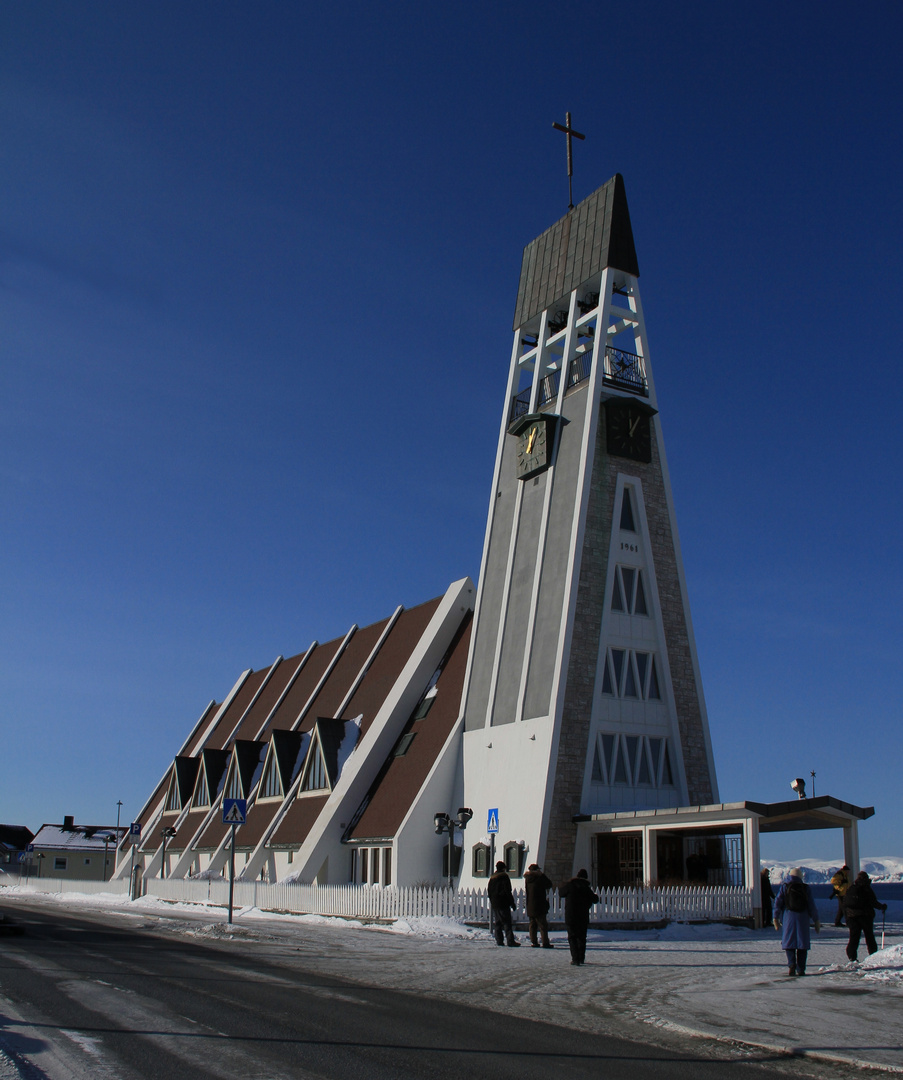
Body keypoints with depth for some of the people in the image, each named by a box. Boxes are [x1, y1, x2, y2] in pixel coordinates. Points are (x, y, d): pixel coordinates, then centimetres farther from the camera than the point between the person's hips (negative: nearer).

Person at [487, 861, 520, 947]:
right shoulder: (504, 876, -7)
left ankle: (499, 941, 6)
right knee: (507, 923, -8)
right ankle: (510, 941, -14)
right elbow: (508, 891, -12)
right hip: (503, 904, -7)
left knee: (498, 923, 10)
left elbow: (489, 890, 18)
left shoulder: (492, 878, 15)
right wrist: (512, 903, -9)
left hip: (494, 904, 7)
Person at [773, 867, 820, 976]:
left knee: (789, 942, 5)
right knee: (802, 943, 7)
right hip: (803, 918, 0)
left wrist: (776, 918, 6)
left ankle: (792, 964, -16)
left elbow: (778, 903, 0)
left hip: (788, 918, 0)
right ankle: (800, 969, 4)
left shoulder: (784, 887, 3)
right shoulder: (806, 888, 3)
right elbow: (812, 906, 3)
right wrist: (816, 921, 9)